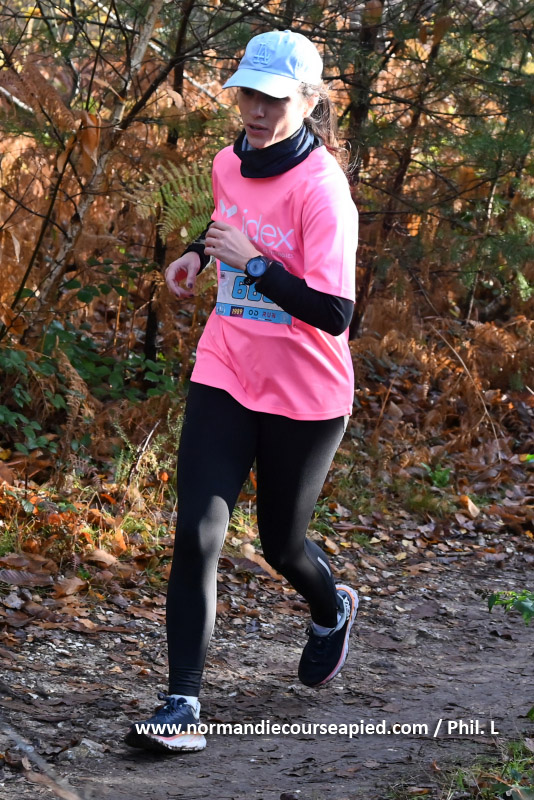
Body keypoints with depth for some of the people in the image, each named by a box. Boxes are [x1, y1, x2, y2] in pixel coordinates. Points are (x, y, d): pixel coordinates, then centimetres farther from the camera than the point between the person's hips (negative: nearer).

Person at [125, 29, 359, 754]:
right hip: (226, 377, 5)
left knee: (281, 542, 13)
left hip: (305, 396, -4)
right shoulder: (230, 164, 1)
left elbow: (334, 313, -27)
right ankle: (183, 707, -7)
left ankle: (333, 610, 49)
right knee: (196, 533, -10)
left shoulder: (320, 188, -20)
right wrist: (198, 254, 7)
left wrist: (252, 261, -28)